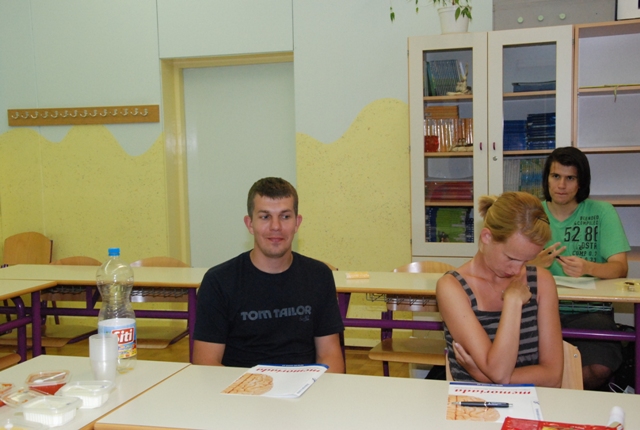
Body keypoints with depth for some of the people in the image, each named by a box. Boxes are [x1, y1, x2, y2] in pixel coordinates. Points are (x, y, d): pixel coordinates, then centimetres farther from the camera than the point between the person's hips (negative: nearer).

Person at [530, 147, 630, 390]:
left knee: (599, 369, -27)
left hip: (590, 309, -1)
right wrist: (537, 263, -25)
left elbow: (620, 268, -7)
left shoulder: (602, 212, 1)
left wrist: (588, 268, -31)